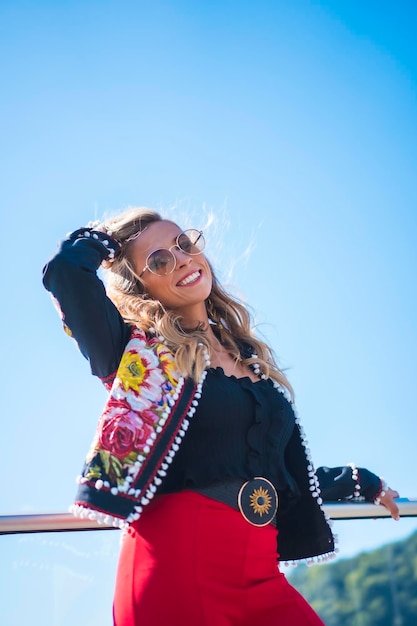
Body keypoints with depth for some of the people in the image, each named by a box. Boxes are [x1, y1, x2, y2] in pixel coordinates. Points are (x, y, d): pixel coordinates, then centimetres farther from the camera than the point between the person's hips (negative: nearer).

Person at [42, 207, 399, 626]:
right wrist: (111, 235, 3)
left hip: (261, 574, 6)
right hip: (175, 564, -5)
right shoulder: (141, 352, 0)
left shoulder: (250, 356, 16)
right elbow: (65, 270, -18)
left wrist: (362, 482, 37)